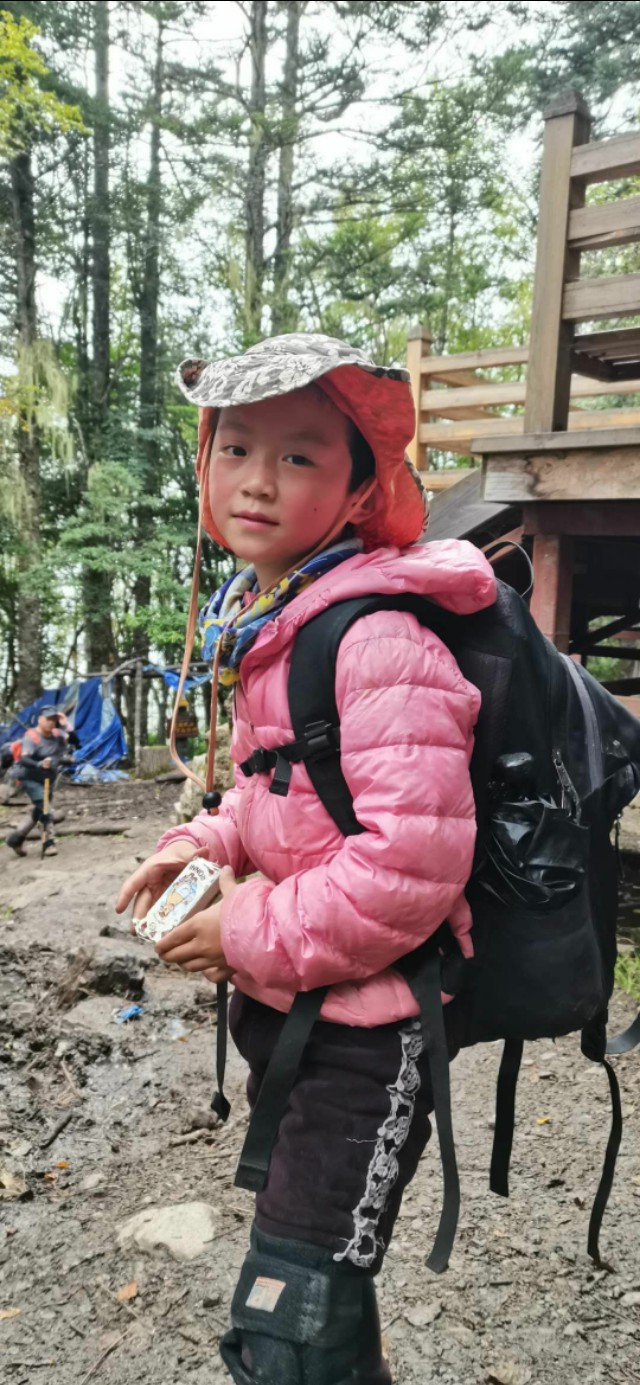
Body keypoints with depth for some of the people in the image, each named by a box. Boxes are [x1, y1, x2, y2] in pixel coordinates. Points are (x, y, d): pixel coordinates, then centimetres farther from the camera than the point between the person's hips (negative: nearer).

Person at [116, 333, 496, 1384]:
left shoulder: (379, 638, -24)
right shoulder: (262, 625, 5)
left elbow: (412, 863, -29)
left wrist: (253, 938, -19)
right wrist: (208, 844, -2)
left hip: (370, 1026, -9)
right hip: (286, 1003, 9)